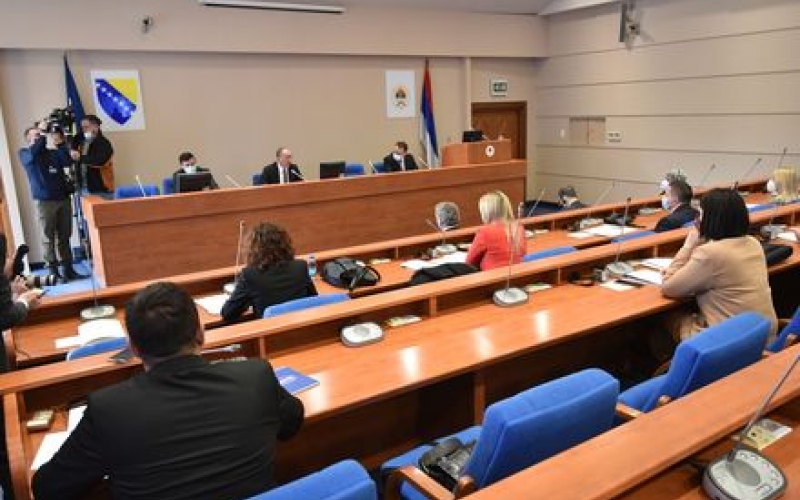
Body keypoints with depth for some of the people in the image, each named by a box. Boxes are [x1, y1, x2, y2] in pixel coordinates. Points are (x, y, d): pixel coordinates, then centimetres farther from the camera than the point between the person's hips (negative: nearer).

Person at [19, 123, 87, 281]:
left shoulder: (53, 151, 14)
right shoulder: (24, 153, 5)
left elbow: (67, 162, -5)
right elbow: (32, 154, -19)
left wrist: (59, 142, -14)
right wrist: (42, 134, -17)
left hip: (63, 197, 3)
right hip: (44, 200, -3)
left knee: (65, 236, 6)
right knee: (49, 238, -1)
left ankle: (68, 269, 11)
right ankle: (53, 272, 2)